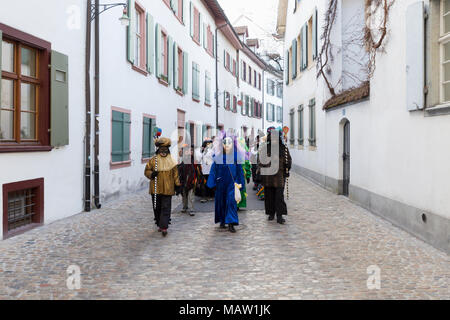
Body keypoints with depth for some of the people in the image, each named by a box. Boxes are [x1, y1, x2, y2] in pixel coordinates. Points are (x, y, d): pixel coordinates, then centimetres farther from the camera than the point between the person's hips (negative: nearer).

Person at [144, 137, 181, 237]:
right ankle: (159, 224, 27)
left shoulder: (171, 161, 5)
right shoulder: (153, 160, 3)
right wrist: (151, 174, -15)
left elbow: (175, 174, 10)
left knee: (166, 208, -7)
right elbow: (146, 171, 8)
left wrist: (177, 186, 8)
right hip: (156, 188, 1)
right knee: (157, 208, 11)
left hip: (168, 189, -1)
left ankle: (164, 227, -8)